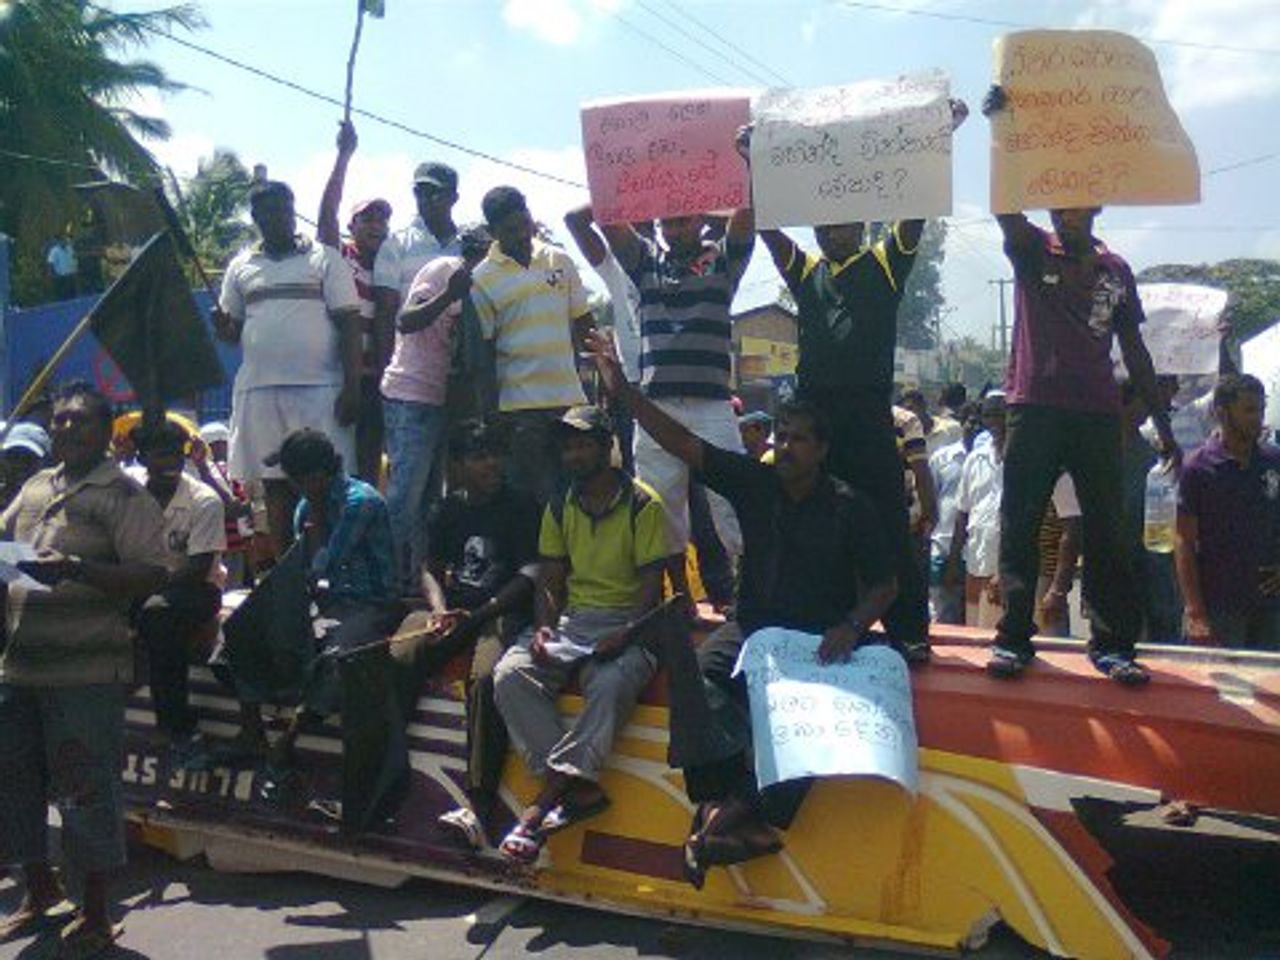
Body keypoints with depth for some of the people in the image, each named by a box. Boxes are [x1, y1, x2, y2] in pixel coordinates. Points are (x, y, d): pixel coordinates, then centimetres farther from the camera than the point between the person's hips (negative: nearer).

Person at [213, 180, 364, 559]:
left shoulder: (324, 259, 5)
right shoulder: (241, 267, 16)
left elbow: (349, 325, -1)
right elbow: (232, 330, 18)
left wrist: (352, 386, -9)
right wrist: (221, 324, -6)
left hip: (319, 389, -3)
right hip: (259, 390, 3)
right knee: (275, 486, 6)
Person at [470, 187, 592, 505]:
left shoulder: (559, 260, 8)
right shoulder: (482, 279, -2)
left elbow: (583, 321, 15)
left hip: (570, 398, 3)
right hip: (519, 404, -3)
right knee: (528, 496, 3)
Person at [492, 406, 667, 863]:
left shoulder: (643, 505, -2)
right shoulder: (560, 508, 15)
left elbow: (653, 585, -5)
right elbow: (549, 581, 14)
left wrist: (625, 636, -21)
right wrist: (543, 627, -6)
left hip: (627, 623, -5)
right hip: (570, 619, 5)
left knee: (612, 684, -37)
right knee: (510, 674, -23)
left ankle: (550, 793, -31)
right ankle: (579, 789, -26)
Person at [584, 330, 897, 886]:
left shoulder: (850, 507, -1)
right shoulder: (754, 481, 4)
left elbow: (883, 585, 2)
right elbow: (682, 444, -2)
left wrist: (852, 626, -19)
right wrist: (622, 389, -10)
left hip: (821, 640, -2)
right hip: (752, 629, 3)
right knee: (692, 675, -25)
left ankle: (749, 813, -32)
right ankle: (733, 798, -35)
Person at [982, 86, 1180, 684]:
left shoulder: (1116, 270, 14)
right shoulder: (1030, 251, 8)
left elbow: (1134, 349, 15)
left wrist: (1161, 422, 12)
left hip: (1099, 414, 2)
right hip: (1035, 408, -2)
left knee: (1106, 530, 2)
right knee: (1019, 526, -2)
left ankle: (1111, 644, 8)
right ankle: (1014, 639, 3)